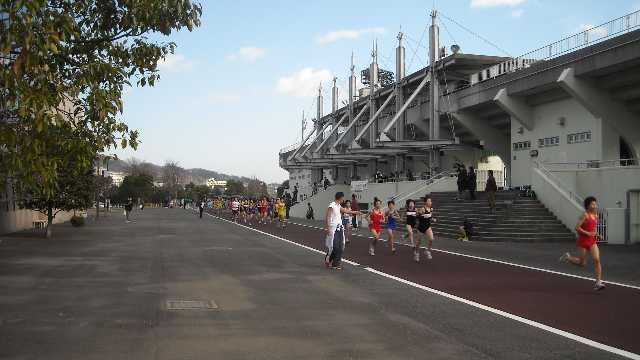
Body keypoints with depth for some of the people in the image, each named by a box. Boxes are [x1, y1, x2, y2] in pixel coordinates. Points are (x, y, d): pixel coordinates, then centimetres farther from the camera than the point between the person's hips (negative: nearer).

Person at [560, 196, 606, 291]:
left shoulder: (595, 216, 8)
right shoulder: (585, 215, -14)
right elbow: (577, 227, -18)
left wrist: (596, 234, 7)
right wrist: (587, 233, -21)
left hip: (592, 242, 6)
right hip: (583, 241, -6)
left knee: (597, 260, -10)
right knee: (582, 263, 5)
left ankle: (598, 282, -8)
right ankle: (568, 257, 32)